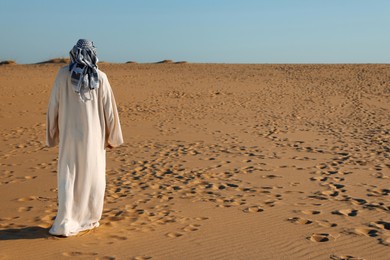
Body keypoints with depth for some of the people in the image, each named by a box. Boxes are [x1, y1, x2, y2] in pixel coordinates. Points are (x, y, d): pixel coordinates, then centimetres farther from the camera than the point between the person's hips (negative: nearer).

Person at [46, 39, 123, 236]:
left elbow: (53, 105, -2)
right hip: (93, 135, 0)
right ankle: (89, 219, 21)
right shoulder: (100, 77, -4)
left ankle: (65, 224, -3)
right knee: (92, 176, 13)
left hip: (70, 135, 0)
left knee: (68, 178, 3)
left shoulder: (63, 74, -4)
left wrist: (53, 134, 9)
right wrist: (112, 136, 6)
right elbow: (109, 109, -3)